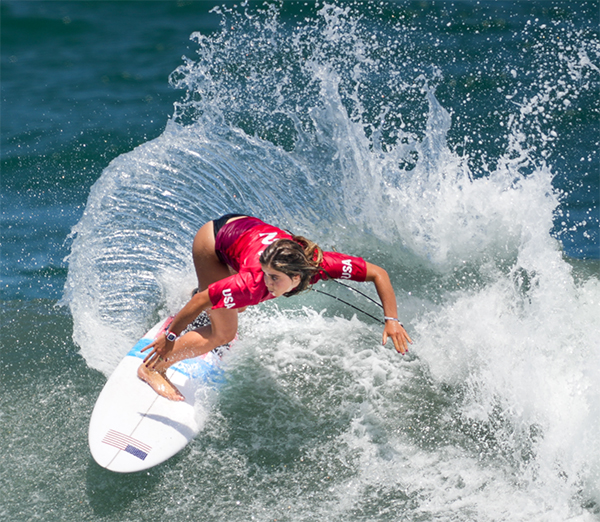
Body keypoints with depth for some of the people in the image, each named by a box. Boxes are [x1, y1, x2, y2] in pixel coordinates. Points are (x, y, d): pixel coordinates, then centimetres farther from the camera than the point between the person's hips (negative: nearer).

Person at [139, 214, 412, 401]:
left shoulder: (321, 264, -36)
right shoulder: (255, 285, -43)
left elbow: (378, 274, -28)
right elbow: (203, 300, -32)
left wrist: (392, 320, -35)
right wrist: (170, 336, -23)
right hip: (212, 241, -5)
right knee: (223, 334, -9)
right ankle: (152, 369, 7)